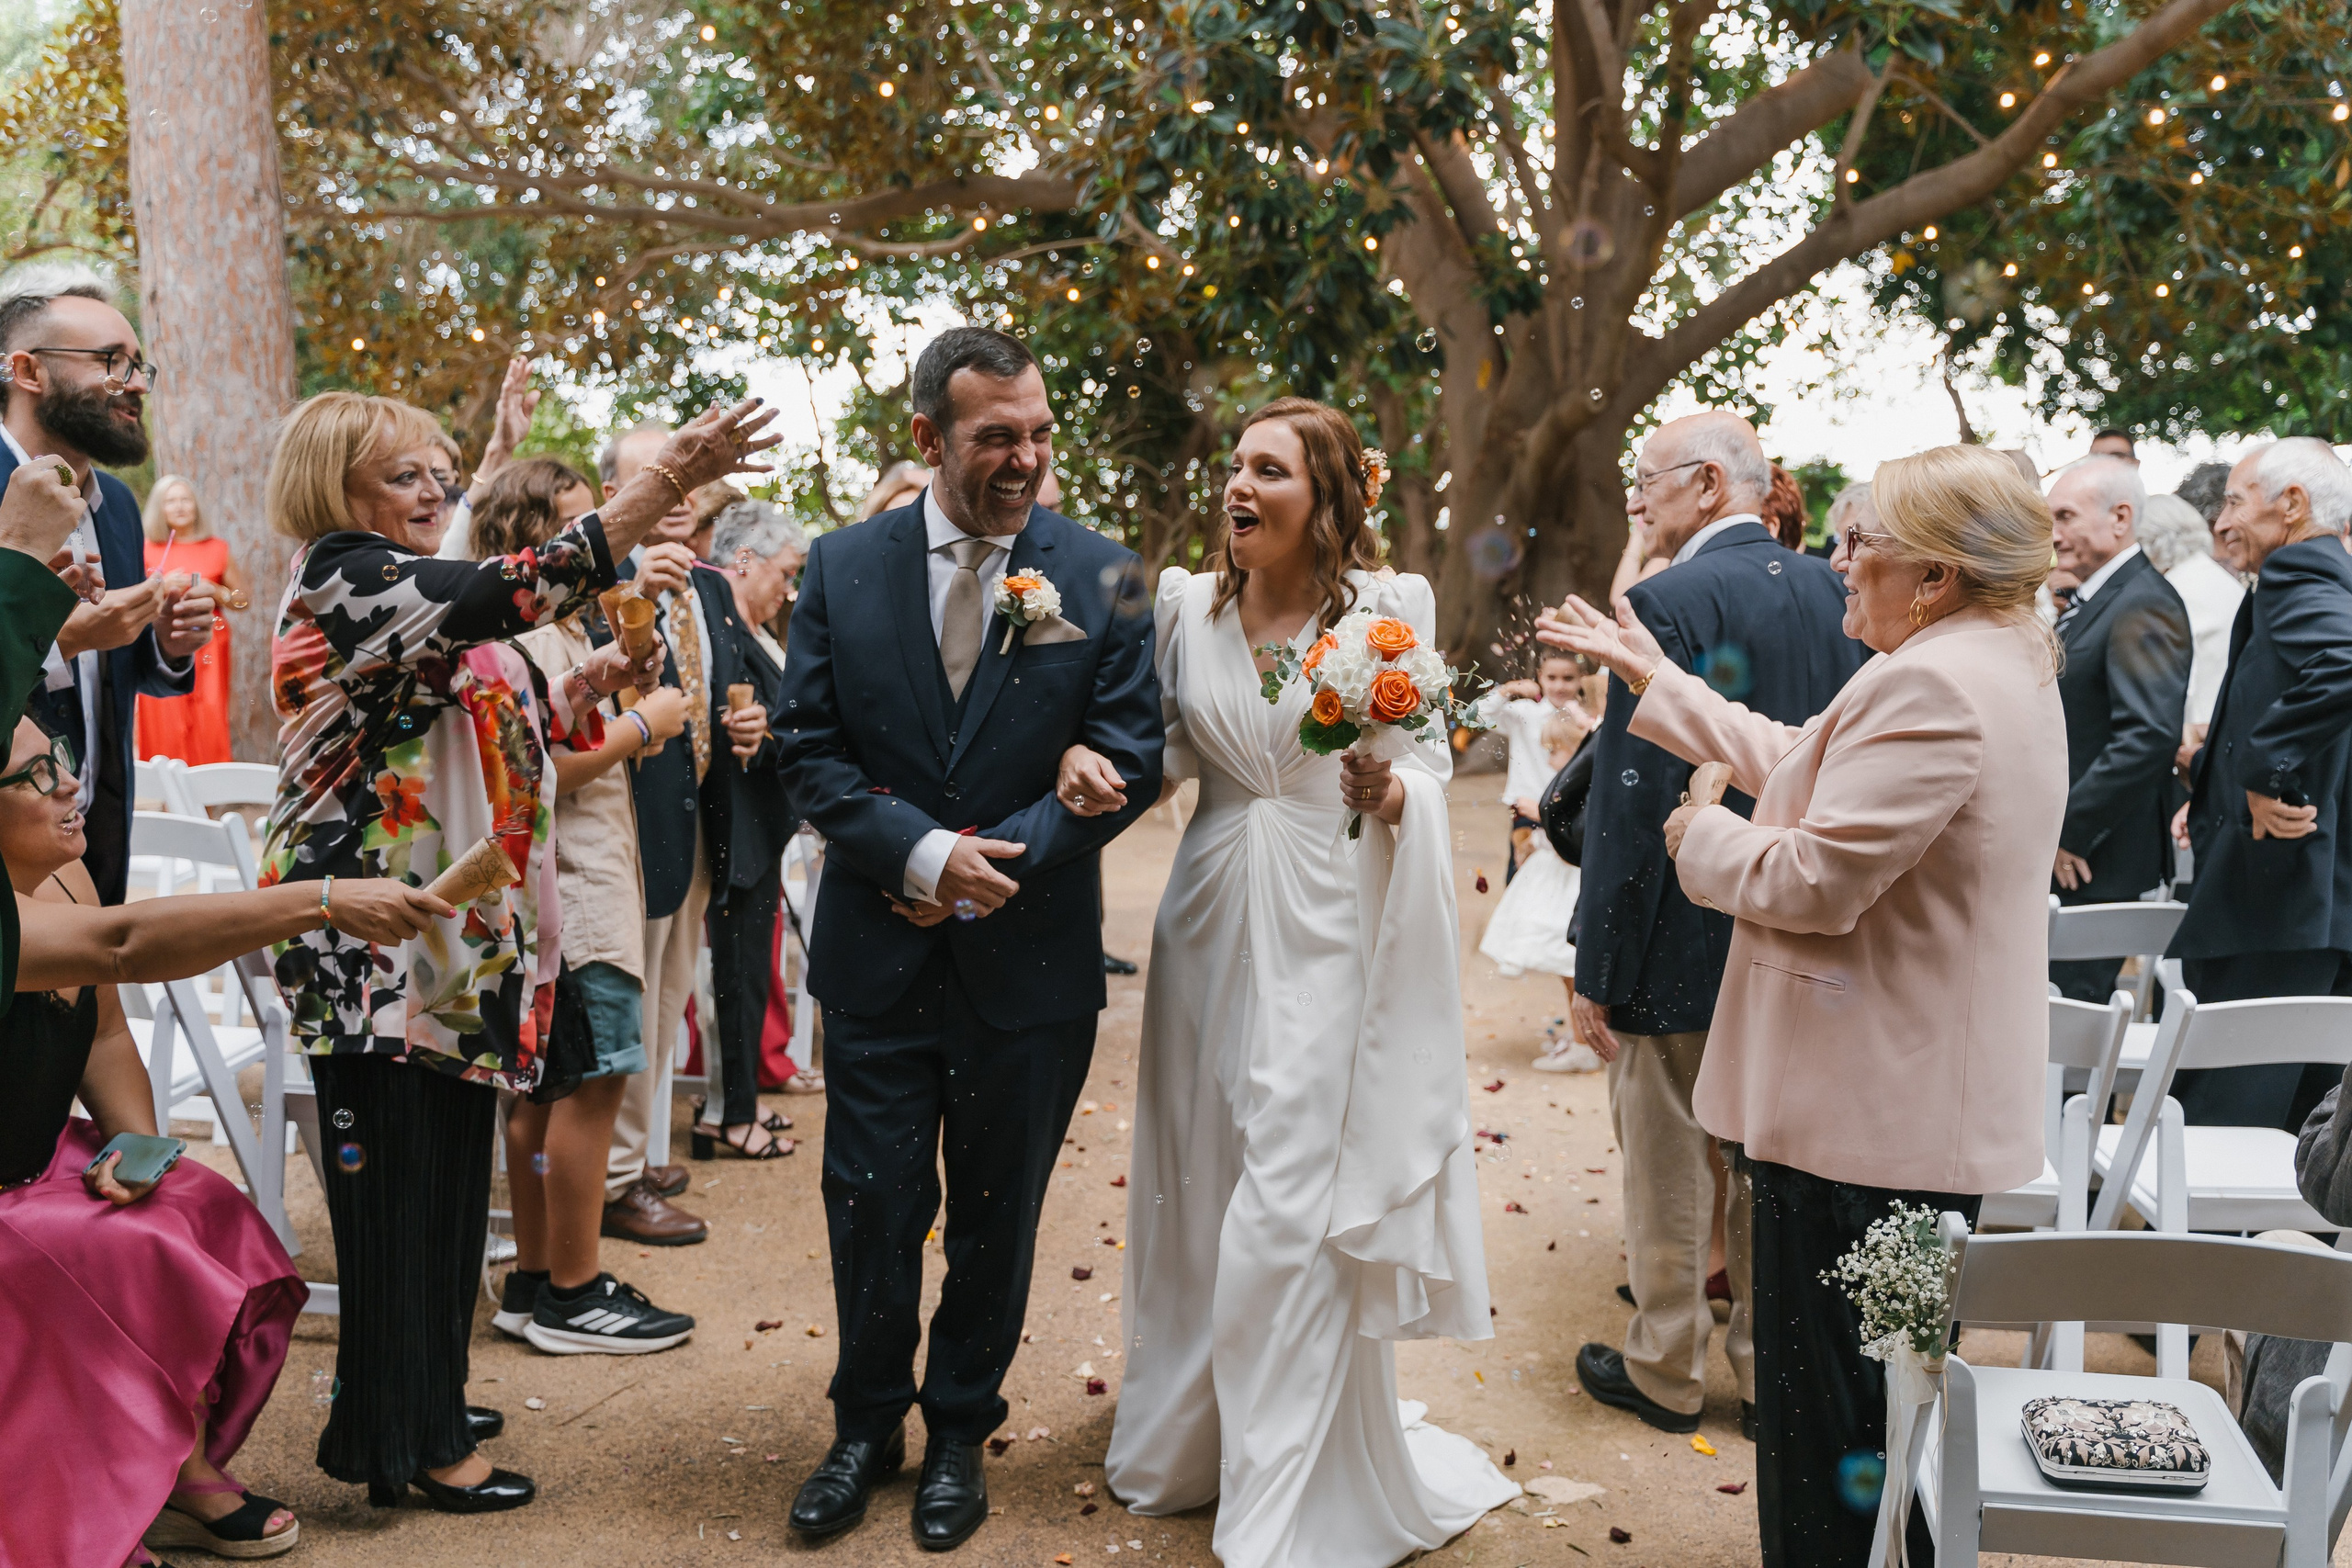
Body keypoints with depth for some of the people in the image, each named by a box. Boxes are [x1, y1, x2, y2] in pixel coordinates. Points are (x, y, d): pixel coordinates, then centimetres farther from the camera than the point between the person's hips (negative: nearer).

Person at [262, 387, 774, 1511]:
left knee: (442, 1180, 15)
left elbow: (469, 735, 20)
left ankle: (420, 1404, 28)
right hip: (382, 943, -10)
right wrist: (671, 475, -30)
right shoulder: (342, 580, -13)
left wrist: (587, 689, 7)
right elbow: (519, 588, -28)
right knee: (405, 1183, -1)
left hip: (440, 933, 10)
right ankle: (410, 1440, 11)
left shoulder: (396, 589, 18)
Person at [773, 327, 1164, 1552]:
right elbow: (808, 750, -3)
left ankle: (960, 1432, 35)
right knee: (869, 1209, 9)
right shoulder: (841, 567, -1)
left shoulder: (1102, 575, -4)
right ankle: (867, 1427, 33)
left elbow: (1128, 760, -5)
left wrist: (1000, 860, -15)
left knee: (996, 1219, 14)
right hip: (879, 954, 1)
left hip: (1029, 959, 0)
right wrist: (922, 851, -17)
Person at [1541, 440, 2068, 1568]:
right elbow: (1804, 766, 20)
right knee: (1895, 1397, 23)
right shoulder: (2000, 663, 13)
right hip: (1936, 1103, 11)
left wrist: (1700, 837, -5)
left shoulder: (1933, 686, -22)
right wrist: (1656, 681, 24)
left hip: (1865, 1117, -11)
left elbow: (1813, 878, -24)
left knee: (1829, 1418, 3)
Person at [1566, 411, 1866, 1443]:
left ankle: (1666, 1372, 25)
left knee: (1670, 1170, 10)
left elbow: (1632, 804, -20)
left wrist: (1596, 970, -15)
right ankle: (1771, 1364, 31)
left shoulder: (1668, 604, -18)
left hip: (1682, 941, -6)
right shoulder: (1825, 591, 3)